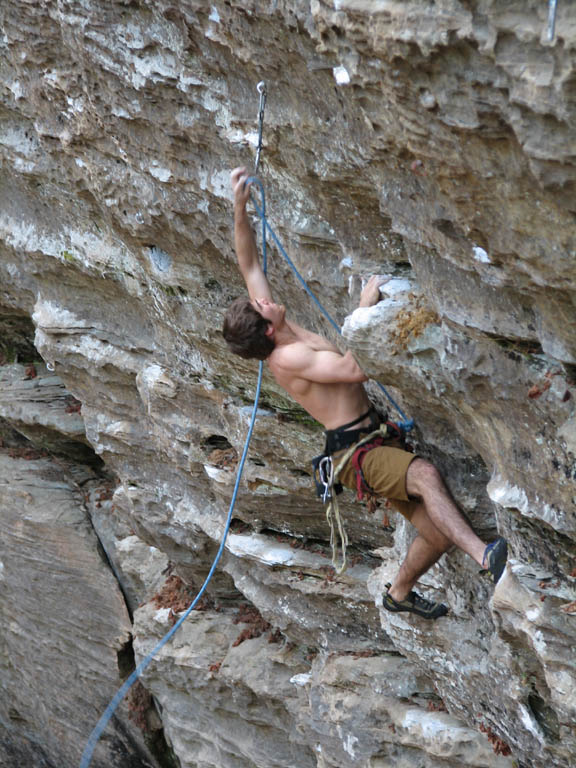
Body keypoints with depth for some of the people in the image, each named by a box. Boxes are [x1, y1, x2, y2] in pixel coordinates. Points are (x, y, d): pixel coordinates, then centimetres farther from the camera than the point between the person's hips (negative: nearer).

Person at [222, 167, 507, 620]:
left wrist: (240, 207, 2)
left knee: (439, 533, 6)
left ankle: (400, 594, 29)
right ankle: (485, 557, -51)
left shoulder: (272, 332, 7)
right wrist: (364, 308, -25)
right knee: (425, 474, -37)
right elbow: (356, 369, -26)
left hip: (375, 438, 9)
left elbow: (250, 265, 11)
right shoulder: (287, 357, -18)